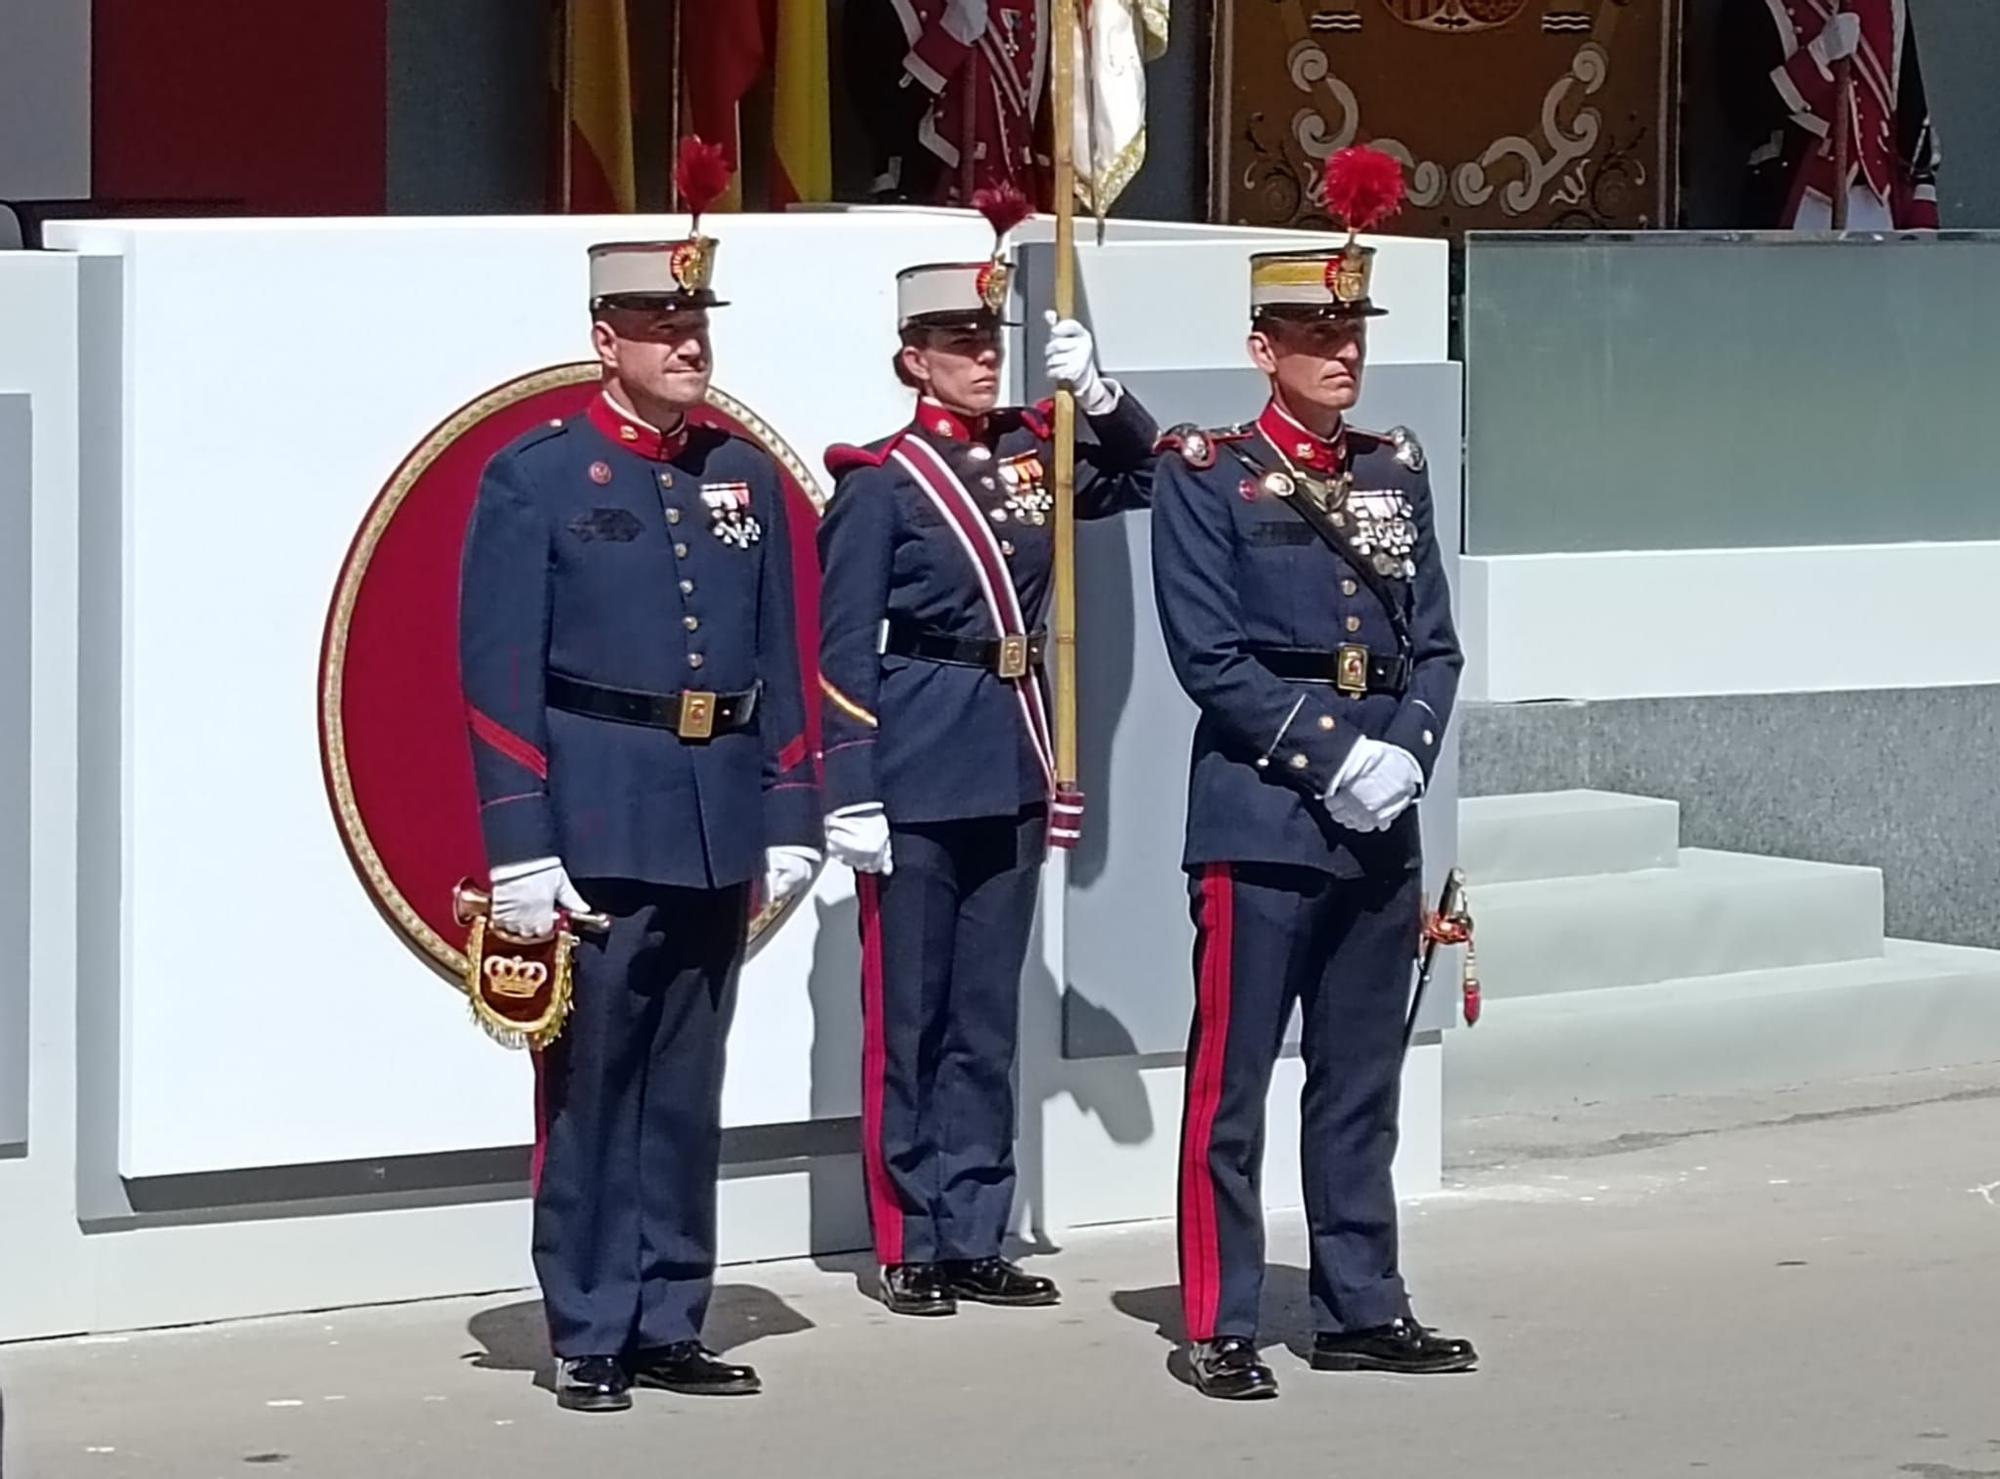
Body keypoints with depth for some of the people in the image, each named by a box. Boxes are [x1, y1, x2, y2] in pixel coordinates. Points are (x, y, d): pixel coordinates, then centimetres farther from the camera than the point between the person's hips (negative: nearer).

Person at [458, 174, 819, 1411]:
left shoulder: (748, 480, 12)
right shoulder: (536, 476, -3)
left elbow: (783, 664, 14)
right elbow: (500, 673, -7)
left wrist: (790, 821, 7)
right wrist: (522, 847, -13)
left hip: (719, 825, 5)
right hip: (597, 824, -5)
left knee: (688, 1090, 10)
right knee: (591, 1087, -1)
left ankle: (670, 1325, 17)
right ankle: (591, 1338, 5)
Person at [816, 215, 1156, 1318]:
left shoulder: (1032, 452, 8)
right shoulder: (879, 482, -6)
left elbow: (1144, 474, 17)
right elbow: (846, 655, -8)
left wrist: (1095, 390, 0)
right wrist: (851, 798, -13)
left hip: (1013, 768, 6)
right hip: (919, 769, -6)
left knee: (988, 1016, 9)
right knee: (908, 1016, 2)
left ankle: (974, 1240, 14)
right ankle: (911, 1247, 8)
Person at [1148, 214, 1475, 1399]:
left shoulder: (1397, 470, 13)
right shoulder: (1209, 474, -4)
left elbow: (1435, 642, 12)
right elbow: (1211, 657, -10)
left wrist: (1407, 753, -6)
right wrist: (1335, 759, -15)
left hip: (1384, 822, 6)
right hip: (1261, 819, -5)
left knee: (1364, 1078, 12)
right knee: (1232, 1080, -3)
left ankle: (1363, 1307, 20)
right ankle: (1223, 1324, 1)